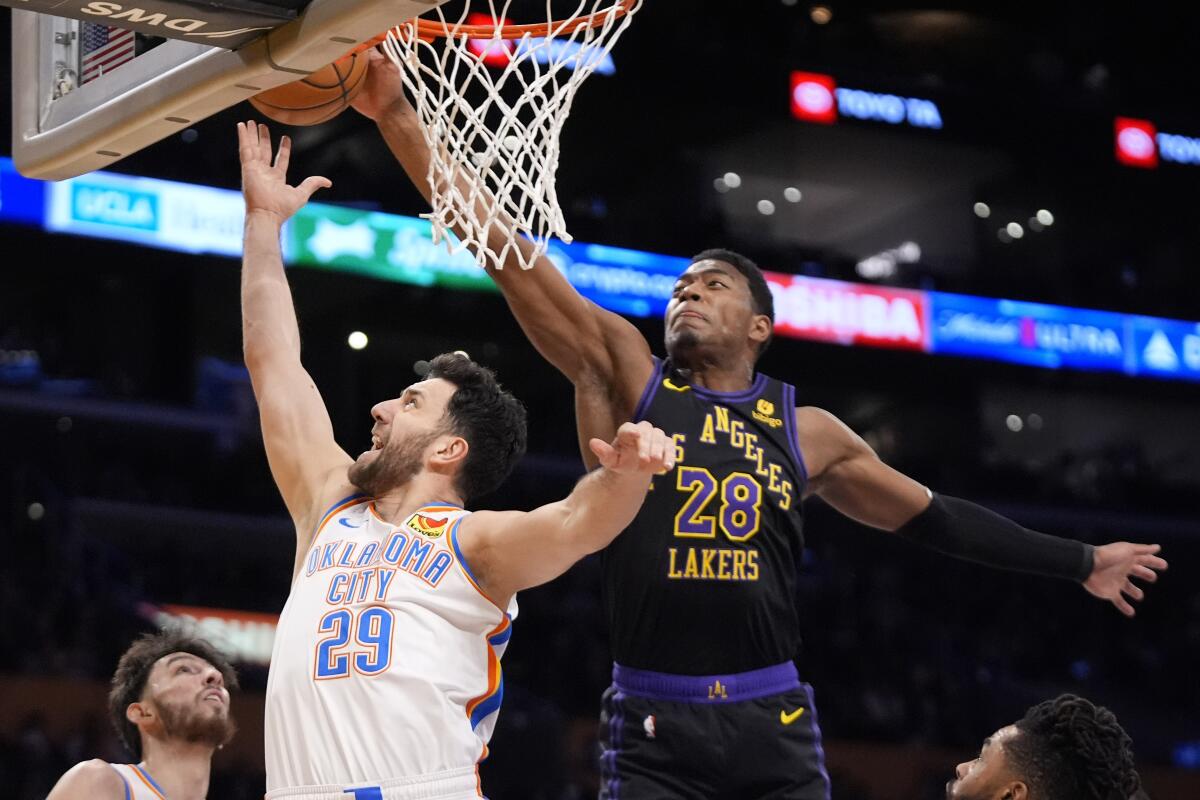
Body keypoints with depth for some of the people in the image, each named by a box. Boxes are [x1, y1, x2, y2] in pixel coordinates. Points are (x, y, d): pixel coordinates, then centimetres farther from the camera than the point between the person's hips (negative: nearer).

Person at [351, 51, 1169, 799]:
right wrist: (401, 118, -12)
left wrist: (1079, 562, 30)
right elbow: (509, 257, -4)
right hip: (654, 727, -2)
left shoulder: (806, 429, 12)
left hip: (774, 723, 2)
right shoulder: (623, 372, 5)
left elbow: (933, 516, 24)